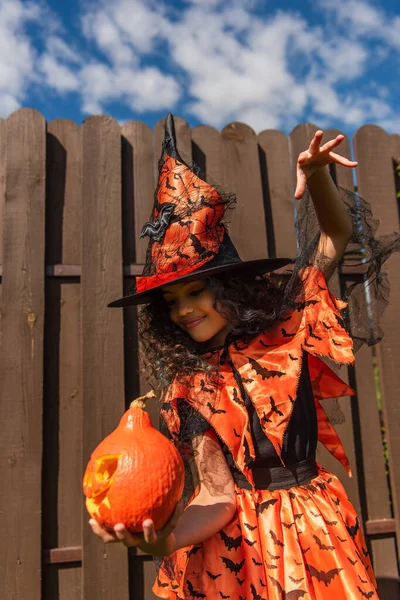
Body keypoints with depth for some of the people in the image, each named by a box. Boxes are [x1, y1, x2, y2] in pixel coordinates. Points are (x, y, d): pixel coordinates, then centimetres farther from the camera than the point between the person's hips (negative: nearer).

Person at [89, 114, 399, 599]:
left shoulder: (283, 328, -7)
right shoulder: (189, 387, -6)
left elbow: (337, 234, 0)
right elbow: (217, 495, -12)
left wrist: (316, 174, -18)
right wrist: (165, 542, -31)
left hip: (313, 525, 1)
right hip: (235, 541, 0)